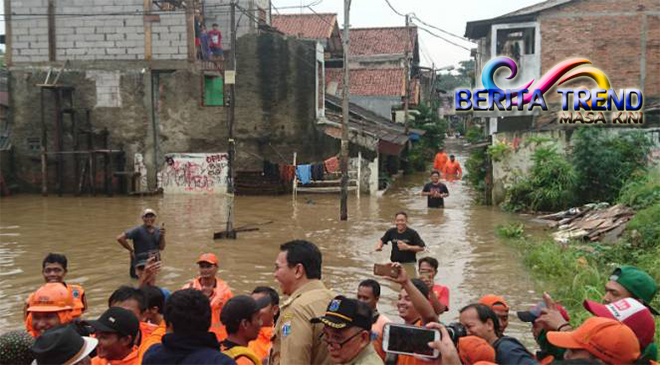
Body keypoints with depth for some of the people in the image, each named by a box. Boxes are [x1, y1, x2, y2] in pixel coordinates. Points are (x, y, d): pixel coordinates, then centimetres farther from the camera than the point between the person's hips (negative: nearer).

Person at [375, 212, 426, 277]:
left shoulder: (412, 233, -10)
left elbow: (422, 248, -11)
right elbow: (382, 240, 17)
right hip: (394, 264, 4)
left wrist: (408, 247, -20)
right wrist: (379, 246, -5)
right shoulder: (391, 232, 1)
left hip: (409, 264, -4)